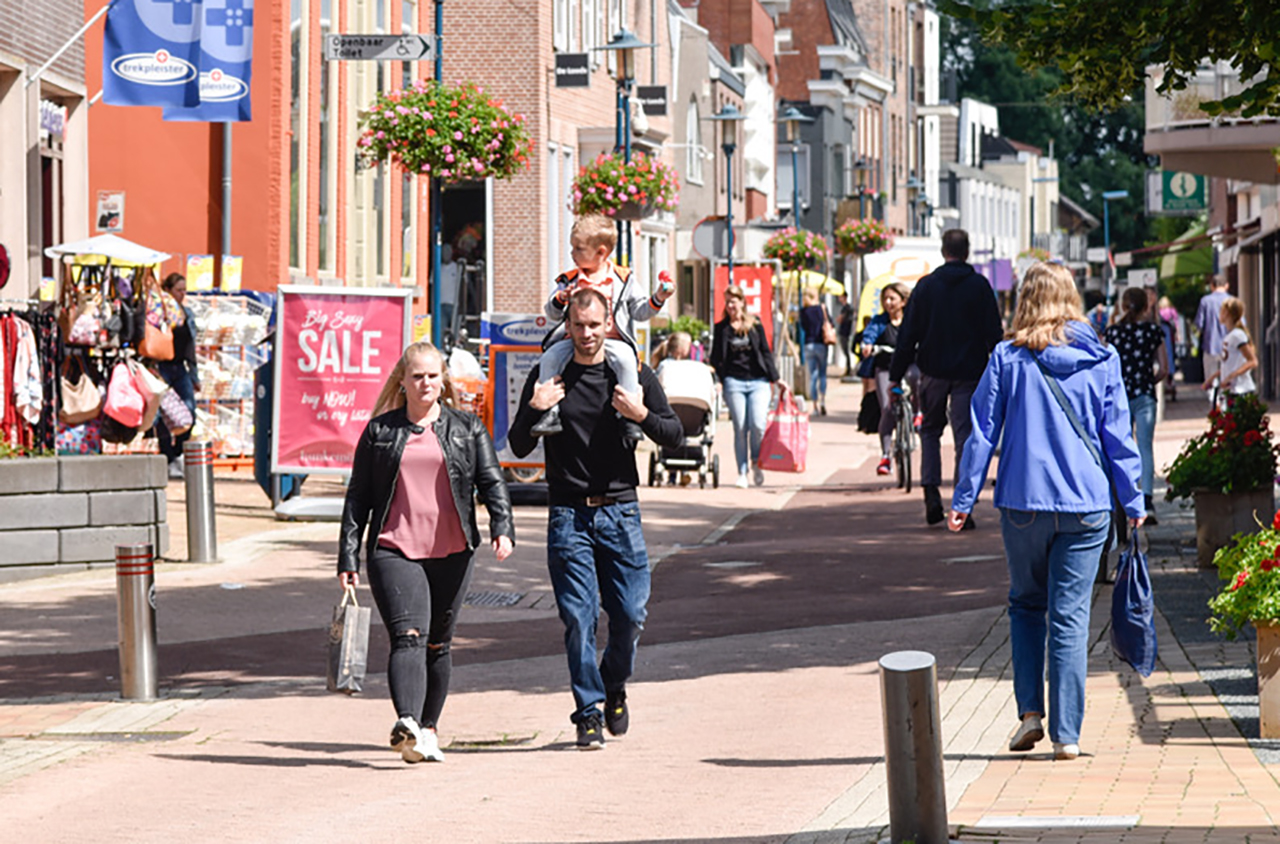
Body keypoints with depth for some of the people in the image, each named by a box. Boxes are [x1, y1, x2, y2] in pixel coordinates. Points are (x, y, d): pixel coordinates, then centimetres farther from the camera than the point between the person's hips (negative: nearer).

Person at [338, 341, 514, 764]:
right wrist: (348, 556, 4)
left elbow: (492, 481, 4)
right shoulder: (379, 431, 9)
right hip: (394, 551, -2)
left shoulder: (467, 429, 11)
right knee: (408, 637, -18)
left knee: (437, 644, 9)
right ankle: (408, 726, -33)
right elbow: (358, 496, 10)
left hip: (451, 553, 2)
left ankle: (428, 729, 22)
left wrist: (503, 527, -14)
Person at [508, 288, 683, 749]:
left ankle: (614, 687, 27)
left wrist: (642, 415, -12)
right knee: (578, 617, -6)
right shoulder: (546, 378, 5)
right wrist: (533, 410, -12)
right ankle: (589, 713, 2)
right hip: (568, 515, -1)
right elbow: (519, 447, 6)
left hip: (620, 509, 1)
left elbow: (675, 436, 6)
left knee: (630, 614, -1)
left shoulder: (635, 375, 5)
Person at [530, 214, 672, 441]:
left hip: (612, 340, -2)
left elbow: (639, 312, 8)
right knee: (549, 359, -22)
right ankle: (550, 412, -19)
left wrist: (657, 299, -8)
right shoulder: (569, 280, 13)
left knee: (625, 360, -33)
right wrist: (560, 299, -12)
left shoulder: (623, 279, 8)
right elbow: (552, 314, 9)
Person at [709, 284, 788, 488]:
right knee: (740, 428, -3)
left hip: (758, 381, 0)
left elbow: (766, 353, 11)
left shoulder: (755, 325, 9)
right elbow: (716, 358, 9)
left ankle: (756, 461, 13)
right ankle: (742, 473, 5)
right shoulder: (721, 328, 8)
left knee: (757, 425, -13)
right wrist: (715, 381, -1)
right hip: (734, 382, 0)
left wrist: (775, 379, 8)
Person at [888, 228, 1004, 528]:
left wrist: (896, 376, 5)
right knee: (965, 435, 1)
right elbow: (994, 333, -3)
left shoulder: (925, 285, 1)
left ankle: (931, 492, 0)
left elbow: (908, 334, 1)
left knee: (930, 430, 17)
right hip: (969, 372, -1)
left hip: (933, 370, 1)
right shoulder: (979, 286, -2)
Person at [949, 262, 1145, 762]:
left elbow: (982, 434, 0)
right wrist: (1133, 502, 13)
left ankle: (1030, 712, 6)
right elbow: (1118, 438, 4)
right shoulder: (1102, 361, 1)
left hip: (1023, 504, 0)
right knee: (1070, 617, 3)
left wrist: (963, 500, 6)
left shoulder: (1007, 359, -2)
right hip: (1086, 505, 0)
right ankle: (1066, 734, 1)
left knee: (1026, 605, 18)